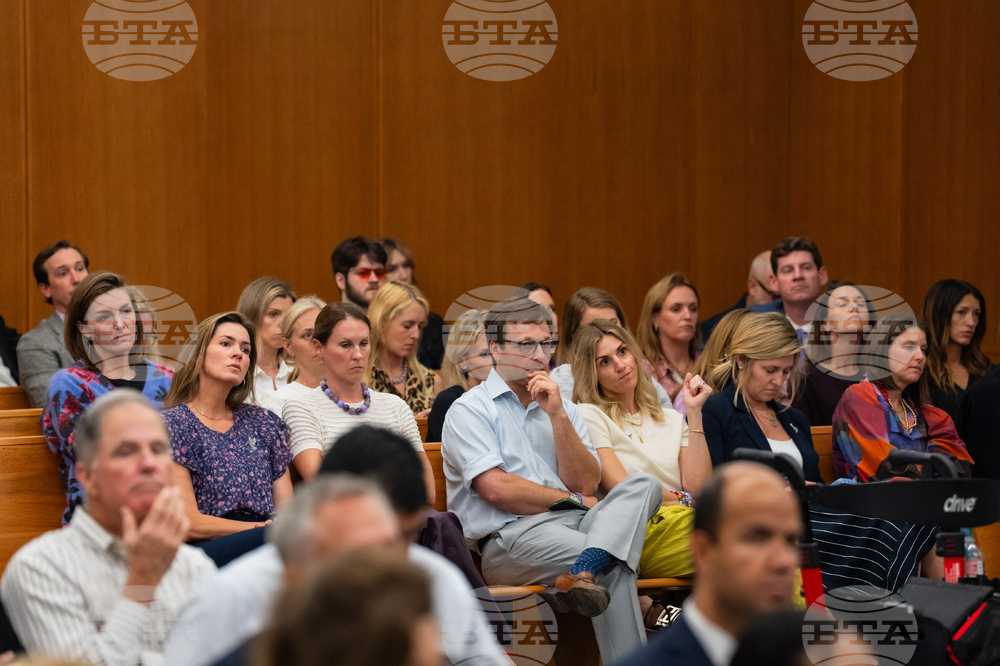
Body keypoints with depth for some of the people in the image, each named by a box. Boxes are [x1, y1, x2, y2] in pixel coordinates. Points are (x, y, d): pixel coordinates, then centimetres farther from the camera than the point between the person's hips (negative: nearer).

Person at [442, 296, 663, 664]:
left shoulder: (563, 407, 24)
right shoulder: (470, 410, 5)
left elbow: (585, 485, 9)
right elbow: (497, 489, -10)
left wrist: (557, 415, -1)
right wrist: (575, 500, 0)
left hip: (574, 523, 6)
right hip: (508, 539, -6)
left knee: (643, 485, -25)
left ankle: (582, 574, -46)